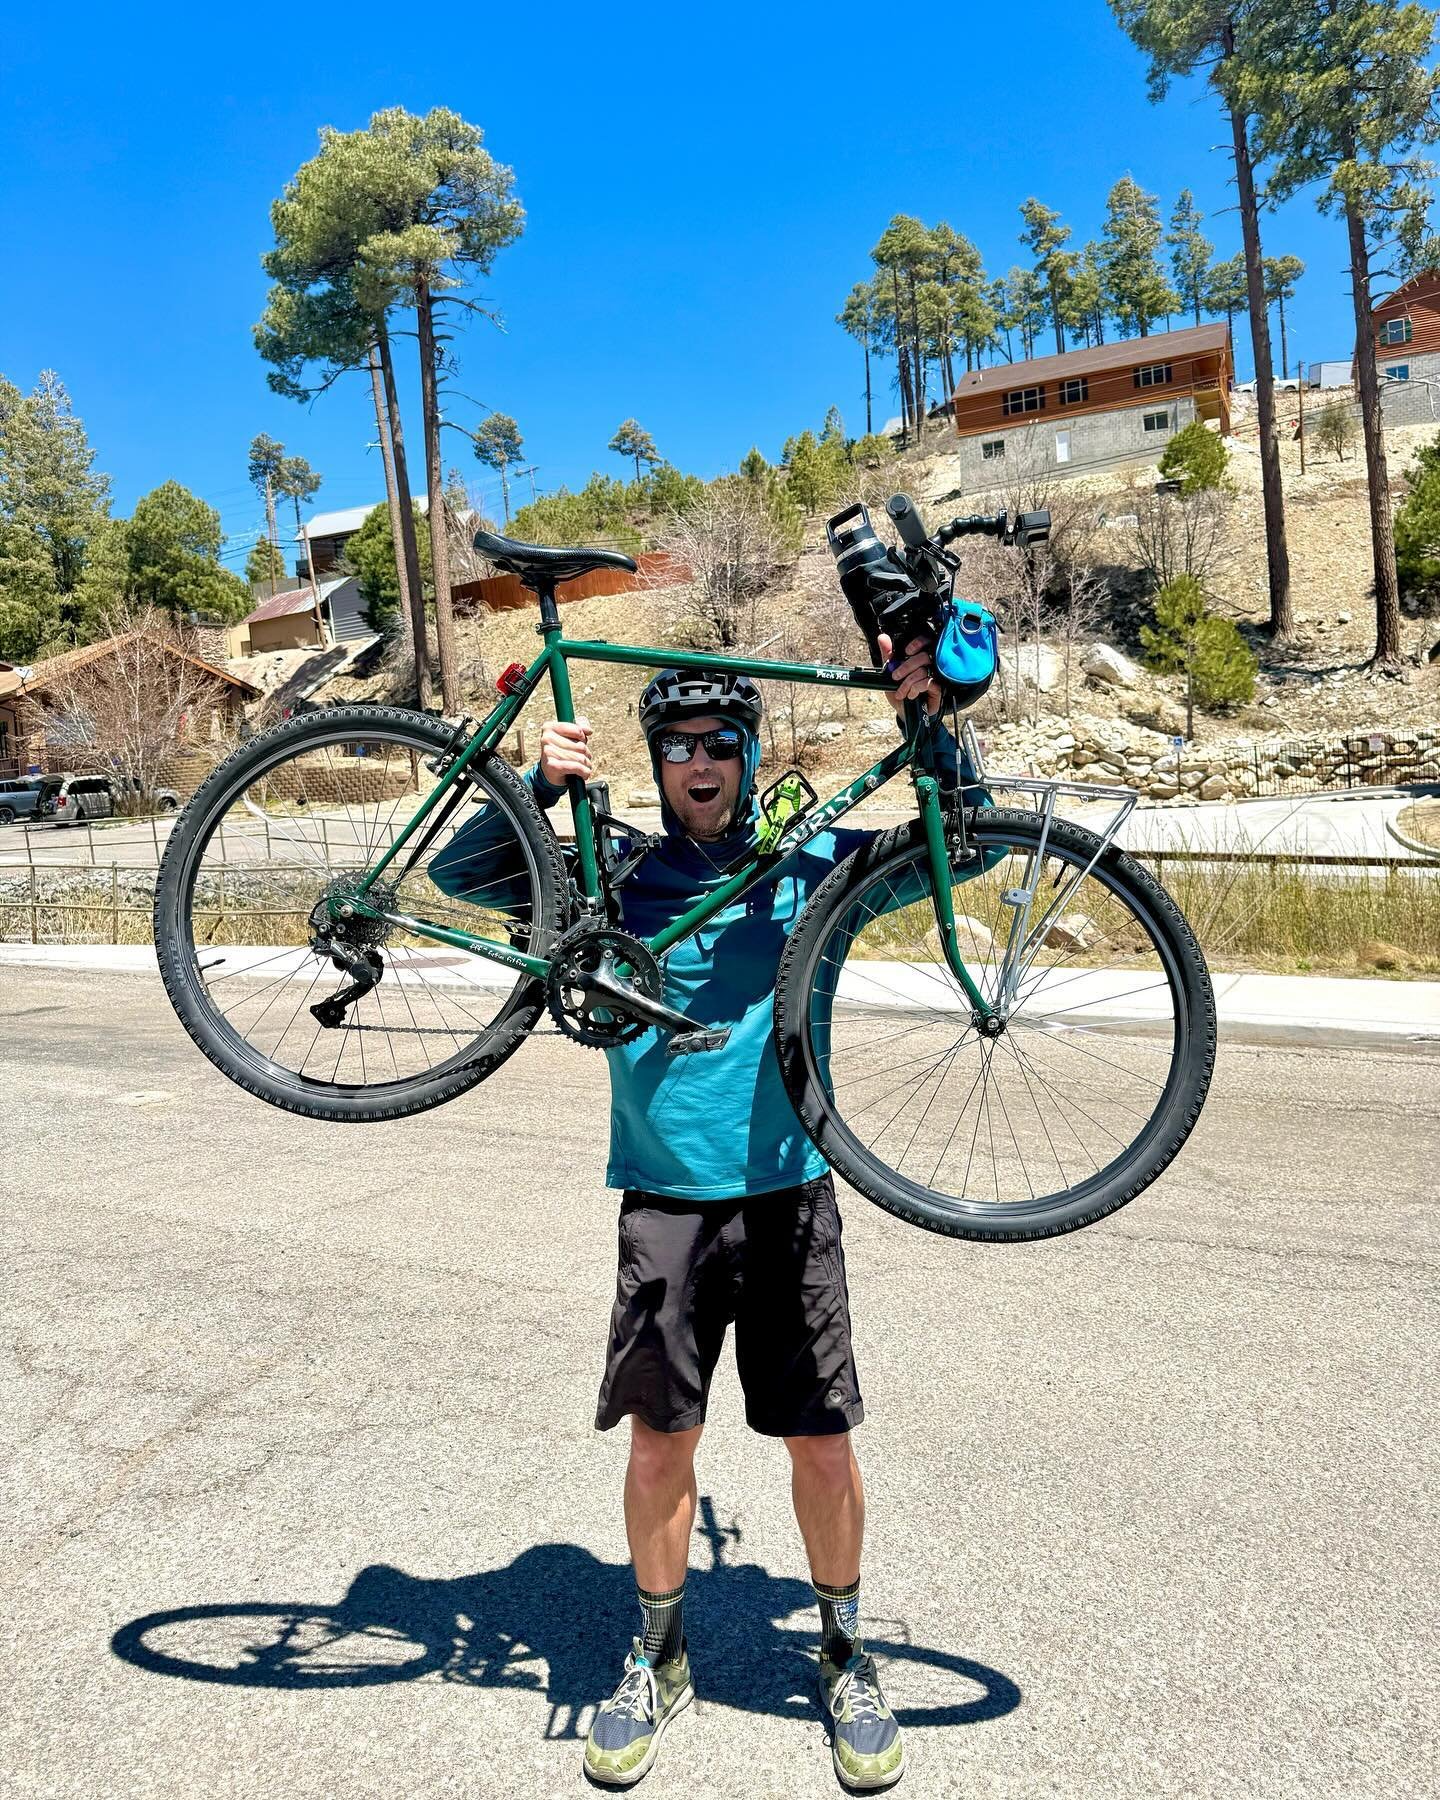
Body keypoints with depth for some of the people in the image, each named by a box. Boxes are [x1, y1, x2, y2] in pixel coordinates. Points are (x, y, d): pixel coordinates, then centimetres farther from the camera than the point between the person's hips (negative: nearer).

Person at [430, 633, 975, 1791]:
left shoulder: (808, 865, 2)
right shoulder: (617, 877, 3)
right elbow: (459, 871, 2)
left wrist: (936, 725, -16)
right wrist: (539, 785, -15)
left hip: (787, 1197, 0)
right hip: (664, 1203, 0)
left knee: (821, 1439, 7)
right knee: (661, 1437, 10)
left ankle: (847, 1657, 33)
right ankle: (659, 1659, 35)